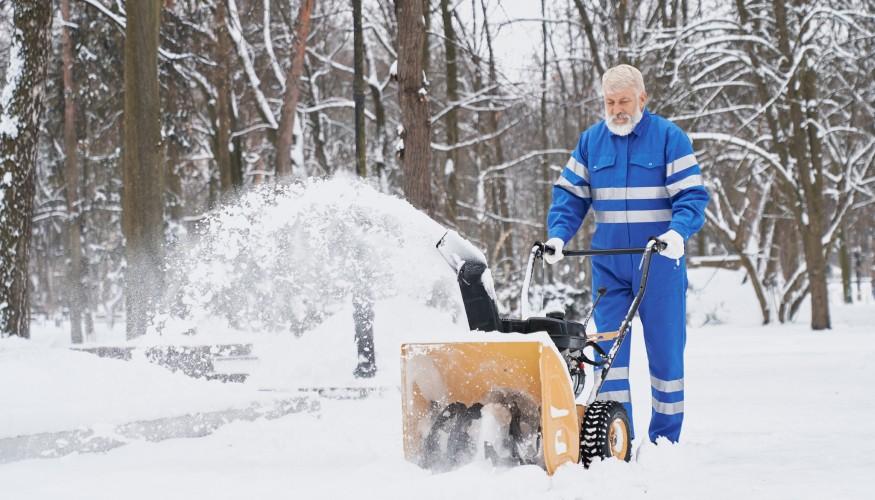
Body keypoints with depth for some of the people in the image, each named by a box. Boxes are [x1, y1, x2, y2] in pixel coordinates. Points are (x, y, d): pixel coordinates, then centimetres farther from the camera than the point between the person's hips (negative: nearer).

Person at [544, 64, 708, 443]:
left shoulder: (669, 138, -3)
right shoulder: (590, 141, 8)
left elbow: (692, 195, -8)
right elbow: (569, 194, 9)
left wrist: (677, 232, -26)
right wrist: (557, 235, -8)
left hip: (660, 264, -3)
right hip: (609, 266, 3)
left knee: (665, 348, 4)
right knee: (608, 348, -4)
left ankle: (665, 437, 15)